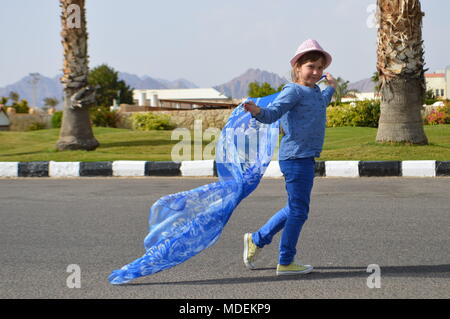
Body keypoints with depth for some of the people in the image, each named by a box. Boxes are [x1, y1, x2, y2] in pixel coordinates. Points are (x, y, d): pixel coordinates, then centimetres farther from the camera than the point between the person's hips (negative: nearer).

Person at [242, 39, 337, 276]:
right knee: (299, 211, -2)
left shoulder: (314, 92, 17)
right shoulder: (293, 91, -12)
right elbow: (272, 114, -22)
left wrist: (331, 88, 53)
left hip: (306, 159, 10)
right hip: (296, 157, -10)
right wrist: (257, 111, -43)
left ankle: (256, 240, 29)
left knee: (295, 209, 19)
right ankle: (286, 262, 9)